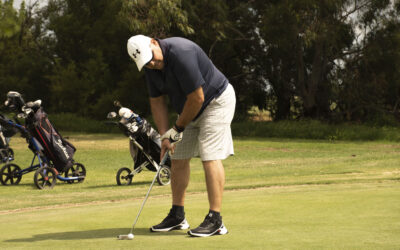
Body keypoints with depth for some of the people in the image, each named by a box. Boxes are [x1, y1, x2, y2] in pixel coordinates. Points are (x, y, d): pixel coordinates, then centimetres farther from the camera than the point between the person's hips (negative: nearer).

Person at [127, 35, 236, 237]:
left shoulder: (181, 54, -32)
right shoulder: (151, 66, -5)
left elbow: (197, 98, -28)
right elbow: (157, 101, 3)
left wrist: (178, 128, -15)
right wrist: (165, 135, -7)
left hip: (216, 101, -9)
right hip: (189, 109, 9)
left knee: (210, 156, -17)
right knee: (179, 158, 7)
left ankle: (215, 220, -17)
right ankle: (177, 216, 16)